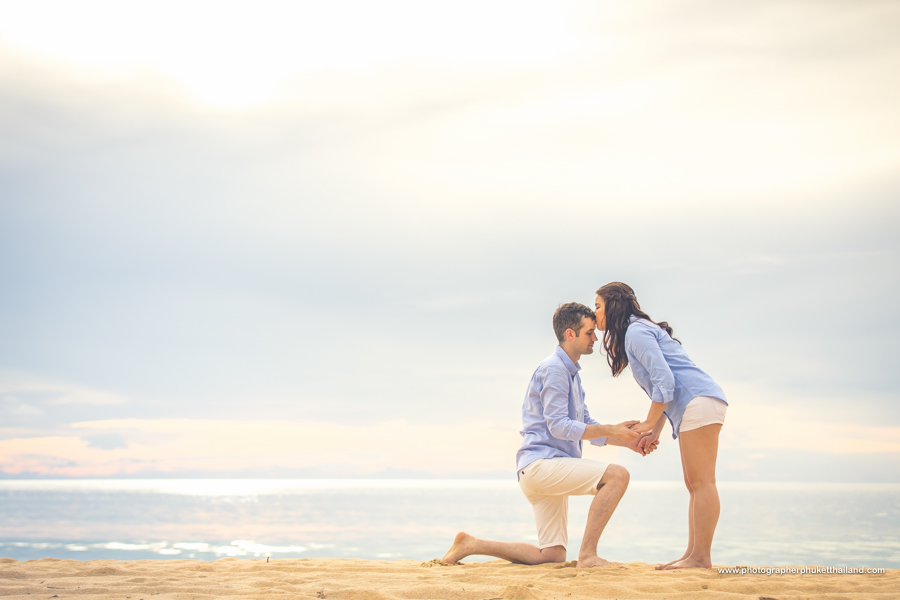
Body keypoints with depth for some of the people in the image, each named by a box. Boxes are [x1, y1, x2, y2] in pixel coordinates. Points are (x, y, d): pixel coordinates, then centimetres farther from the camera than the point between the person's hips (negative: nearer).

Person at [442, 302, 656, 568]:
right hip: (540, 463, -10)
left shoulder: (572, 374, 22)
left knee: (552, 555, 7)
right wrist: (612, 430, -20)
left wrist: (628, 441, 10)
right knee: (617, 475, -23)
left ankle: (472, 544, 12)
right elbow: (559, 426, -18)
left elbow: (587, 427, 24)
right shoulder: (553, 369, -10)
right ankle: (588, 554, -22)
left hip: (552, 467, 10)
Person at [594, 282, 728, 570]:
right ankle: (692, 554, 7)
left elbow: (664, 379, -18)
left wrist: (649, 422, -8)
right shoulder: (637, 331, 23)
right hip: (691, 408, 11)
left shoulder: (636, 331, -7)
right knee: (694, 485, 7)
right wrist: (656, 431, 14)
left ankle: (701, 557, -14)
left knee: (702, 482, -12)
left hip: (699, 403, -11)